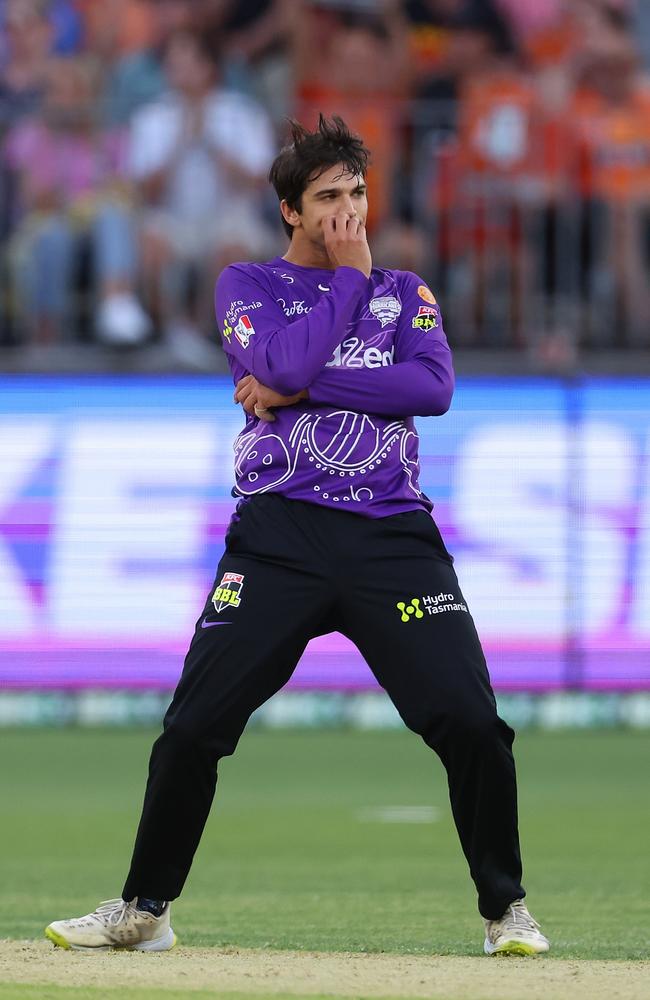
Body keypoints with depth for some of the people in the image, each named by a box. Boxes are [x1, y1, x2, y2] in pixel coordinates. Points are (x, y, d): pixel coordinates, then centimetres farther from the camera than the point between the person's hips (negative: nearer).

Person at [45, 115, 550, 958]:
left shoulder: (403, 291, 17)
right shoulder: (248, 286, 10)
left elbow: (434, 385, -3)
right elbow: (286, 361, -11)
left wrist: (303, 390, -8)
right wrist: (348, 275, -1)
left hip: (393, 534, 1)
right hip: (279, 535, -1)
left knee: (471, 723, -11)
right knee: (195, 725, -7)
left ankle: (506, 910, 4)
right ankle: (144, 910, 7)